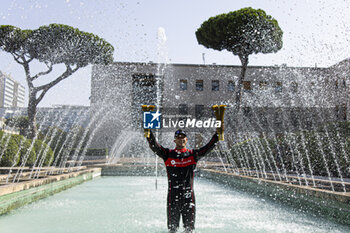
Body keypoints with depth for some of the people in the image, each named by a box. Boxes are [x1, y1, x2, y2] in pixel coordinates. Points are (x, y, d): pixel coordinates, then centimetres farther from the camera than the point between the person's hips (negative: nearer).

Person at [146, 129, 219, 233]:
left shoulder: (193, 154, 7)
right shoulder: (168, 154, 4)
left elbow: (208, 148, 3)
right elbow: (154, 147, -7)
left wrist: (217, 135, -5)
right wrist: (149, 134, -20)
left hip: (188, 194, 1)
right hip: (173, 194, -1)